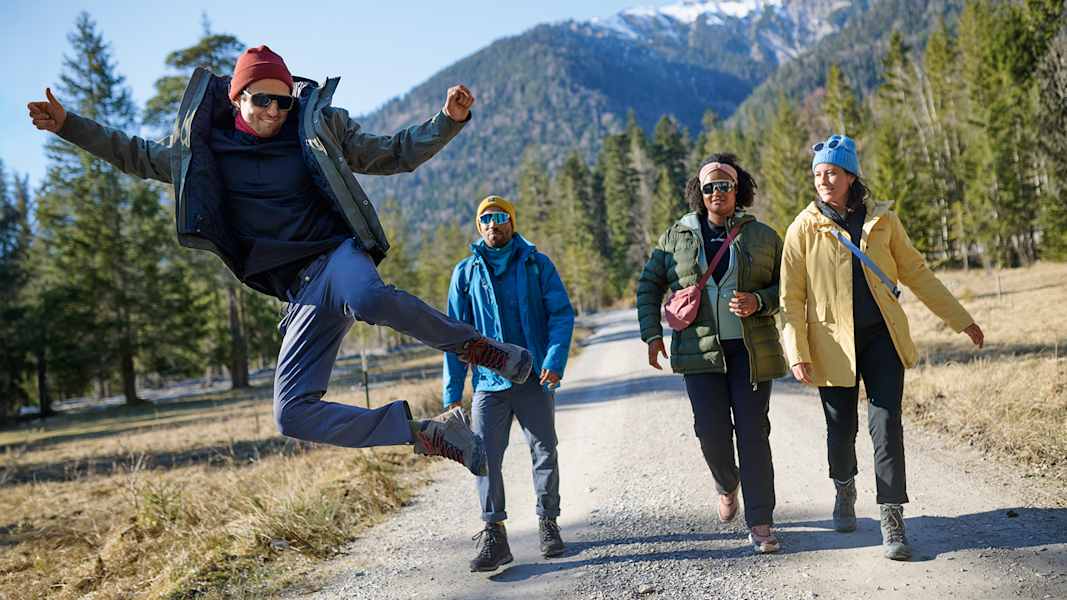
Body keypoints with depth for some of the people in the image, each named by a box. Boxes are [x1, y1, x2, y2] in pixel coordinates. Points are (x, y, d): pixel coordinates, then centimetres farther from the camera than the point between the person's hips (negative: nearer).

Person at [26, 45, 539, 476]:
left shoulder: (320, 128, 9)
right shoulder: (202, 147, 13)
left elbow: (396, 154, 14)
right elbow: (136, 156, 28)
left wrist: (449, 120, 1)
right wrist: (67, 125, 22)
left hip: (338, 253, -3)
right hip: (303, 293, 3)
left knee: (368, 300, -43)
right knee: (294, 414, -12)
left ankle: (471, 344, -17)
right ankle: (429, 435, -4)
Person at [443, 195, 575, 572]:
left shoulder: (537, 264, 6)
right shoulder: (466, 271, 9)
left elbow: (562, 314, 1)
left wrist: (554, 360, -16)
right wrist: (452, 392, 4)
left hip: (535, 376, 0)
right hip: (488, 381, 1)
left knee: (544, 452, 6)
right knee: (485, 456, -7)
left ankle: (548, 525, 21)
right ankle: (493, 536, -2)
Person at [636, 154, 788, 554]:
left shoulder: (762, 236, 7)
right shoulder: (678, 236, 8)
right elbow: (649, 285, 14)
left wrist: (758, 302, -11)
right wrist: (652, 333, 5)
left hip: (752, 350, 0)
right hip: (701, 350, 0)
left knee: (753, 431, -2)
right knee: (711, 428, -5)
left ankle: (760, 523, 6)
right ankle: (726, 484, 29)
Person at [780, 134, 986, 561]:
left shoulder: (882, 220, 3)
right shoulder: (804, 228, -3)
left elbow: (916, 273, 12)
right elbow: (791, 297, -3)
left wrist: (960, 319, 13)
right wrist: (797, 353, -10)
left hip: (881, 337, 1)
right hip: (833, 343, -1)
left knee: (886, 424, -7)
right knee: (841, 428, 9)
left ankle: (892, 521, 0)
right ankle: (844, 490, 39)